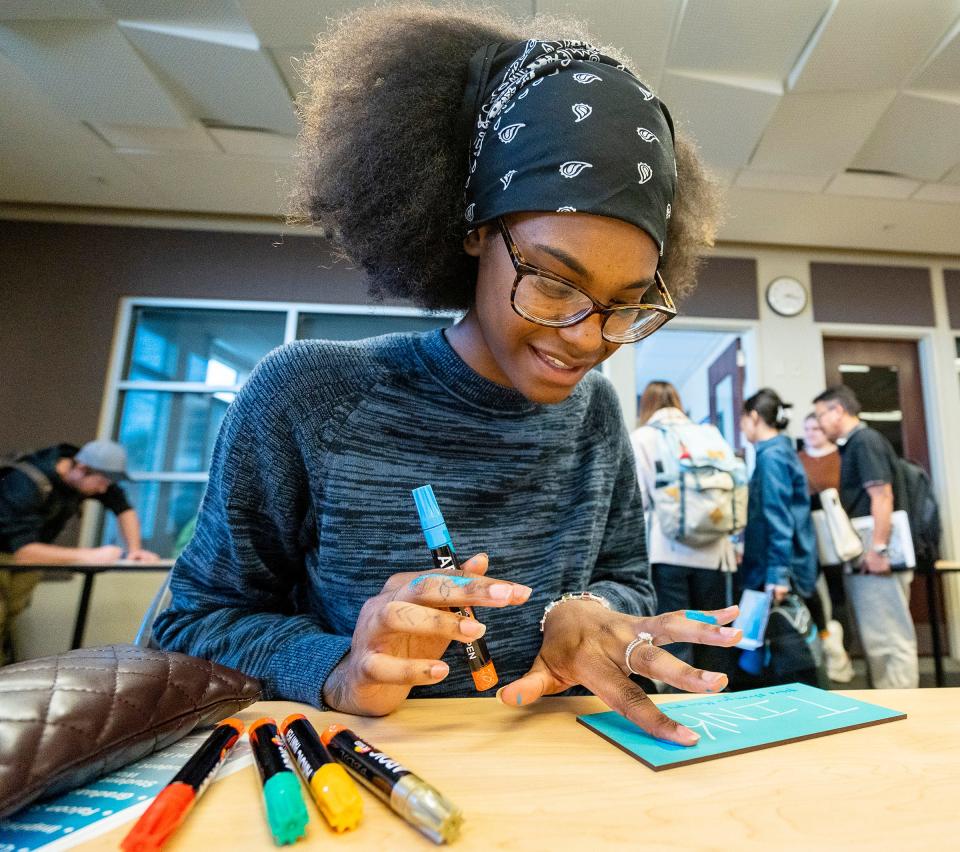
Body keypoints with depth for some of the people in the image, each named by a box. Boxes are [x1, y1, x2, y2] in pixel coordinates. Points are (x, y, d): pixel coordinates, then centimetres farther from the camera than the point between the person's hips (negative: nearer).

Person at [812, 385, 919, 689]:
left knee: (891, 640, -1)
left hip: (874, 560, -10)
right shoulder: (852, 445, 16)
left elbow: (882, 496, -20)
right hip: (862, 561, 10)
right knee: (876, 640, 15)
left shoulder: (865, 440, -11)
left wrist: (878, 549, -24)